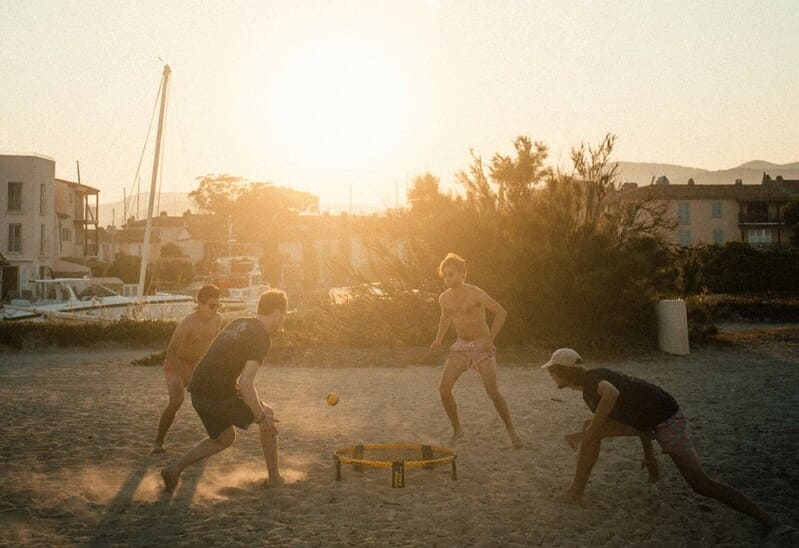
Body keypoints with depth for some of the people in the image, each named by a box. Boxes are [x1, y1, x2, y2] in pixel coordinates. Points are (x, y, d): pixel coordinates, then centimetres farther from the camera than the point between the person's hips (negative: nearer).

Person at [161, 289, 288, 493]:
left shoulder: (238, 323, 14)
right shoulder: (261, 338, -13)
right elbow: (245, 383, -24)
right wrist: (261, 417, -13)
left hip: (198, 393, 8)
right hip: (219, 397, -8)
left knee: (225, 439, 27)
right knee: (268, 417, 14)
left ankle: (173, 469, 15)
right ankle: (274, 478, 21)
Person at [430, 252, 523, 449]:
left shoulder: (475, 294, -16)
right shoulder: (444, 298, 3)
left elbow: (501, 312, -15)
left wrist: (490, 339, -20)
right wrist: (439, 339, 11)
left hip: (482, 346, -5)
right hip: (460, 347, 5)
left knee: (493, 392, -13)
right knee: (444, 388, -10)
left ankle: (510, 429, 11)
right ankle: (457, 430, 9)